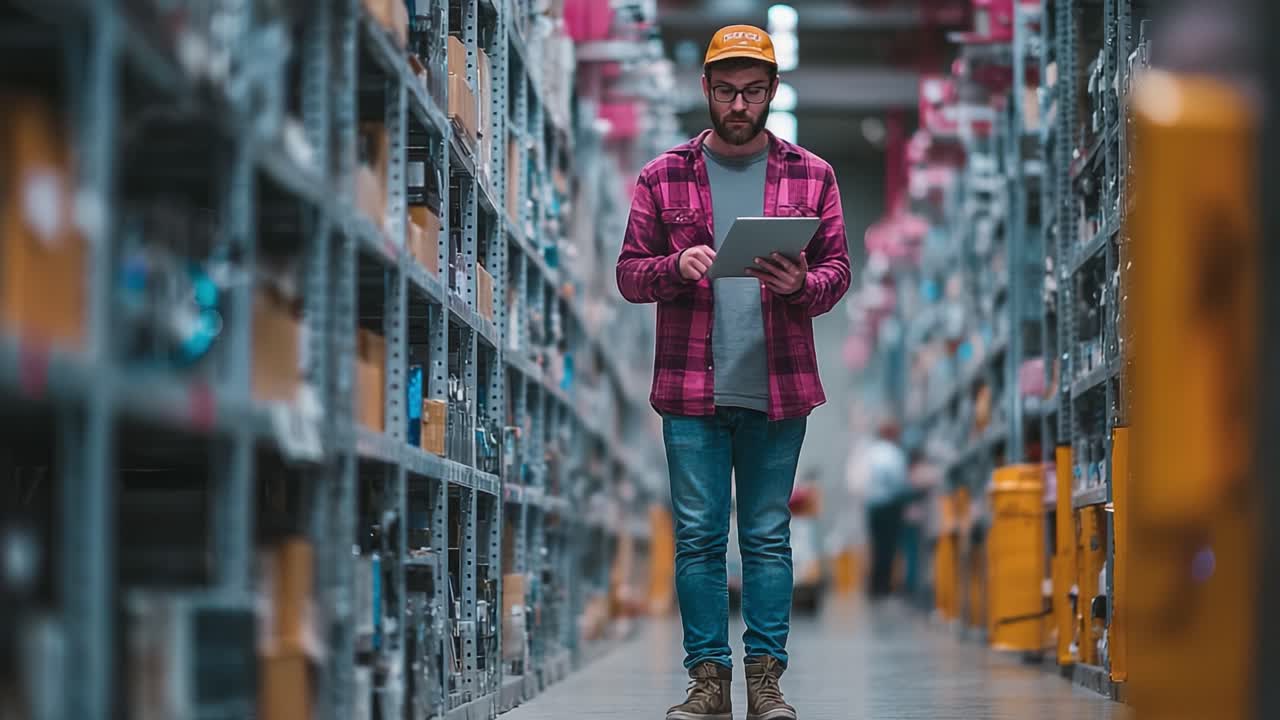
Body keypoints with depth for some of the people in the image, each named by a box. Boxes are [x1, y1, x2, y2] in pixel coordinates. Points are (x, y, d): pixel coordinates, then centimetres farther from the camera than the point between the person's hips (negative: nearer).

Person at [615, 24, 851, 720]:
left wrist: (803, 284, -15)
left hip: (779, 390, 0)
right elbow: (629, 272, 7)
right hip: (691, 390, 0)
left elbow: (838, 269, 7)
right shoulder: (662, 178, 8)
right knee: (698, 537, 1)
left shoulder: (810, 176, 9)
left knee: (769, 537, 4)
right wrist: (677, 266, -14)